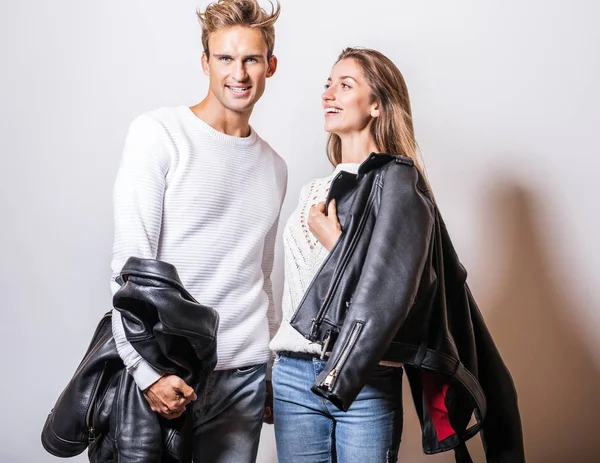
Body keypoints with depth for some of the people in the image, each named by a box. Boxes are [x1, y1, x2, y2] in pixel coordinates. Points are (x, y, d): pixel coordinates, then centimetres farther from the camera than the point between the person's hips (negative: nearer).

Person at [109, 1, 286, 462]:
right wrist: (148, 368, -17)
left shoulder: (274, 166, 11)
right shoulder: (157, 134, -6)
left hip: (244, 375, 5)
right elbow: (130, 263, -11)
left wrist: (271, 369, 15)